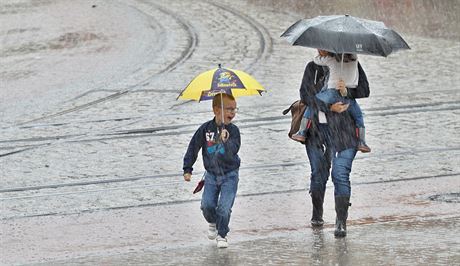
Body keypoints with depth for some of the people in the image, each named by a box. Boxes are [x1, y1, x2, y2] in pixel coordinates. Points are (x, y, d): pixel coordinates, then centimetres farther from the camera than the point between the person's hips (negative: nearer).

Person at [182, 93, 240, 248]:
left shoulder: (233, 130, -9)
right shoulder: (206, 129, -6)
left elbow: (233, 151, -23)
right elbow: (193, 148, 4)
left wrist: (226, 141, -41)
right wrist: (187, 169, 3)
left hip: (229, 175, -2)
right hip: (211, 174, 2)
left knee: (224, 207, -9)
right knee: (207, 205, -7)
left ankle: (222, 235, 14)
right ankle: (212, 223, 27)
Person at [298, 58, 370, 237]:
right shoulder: (313, 67, 9)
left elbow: (364, 91, -1)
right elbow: (306, 94, -3)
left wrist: (347, 90, -22)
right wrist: (328, 107, -16)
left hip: (342, 128, -2)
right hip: (316, 127, 2)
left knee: (340, 174, -11)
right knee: (318, 173, 9)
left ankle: (341, 222, -9)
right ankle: (317, 214, 30)